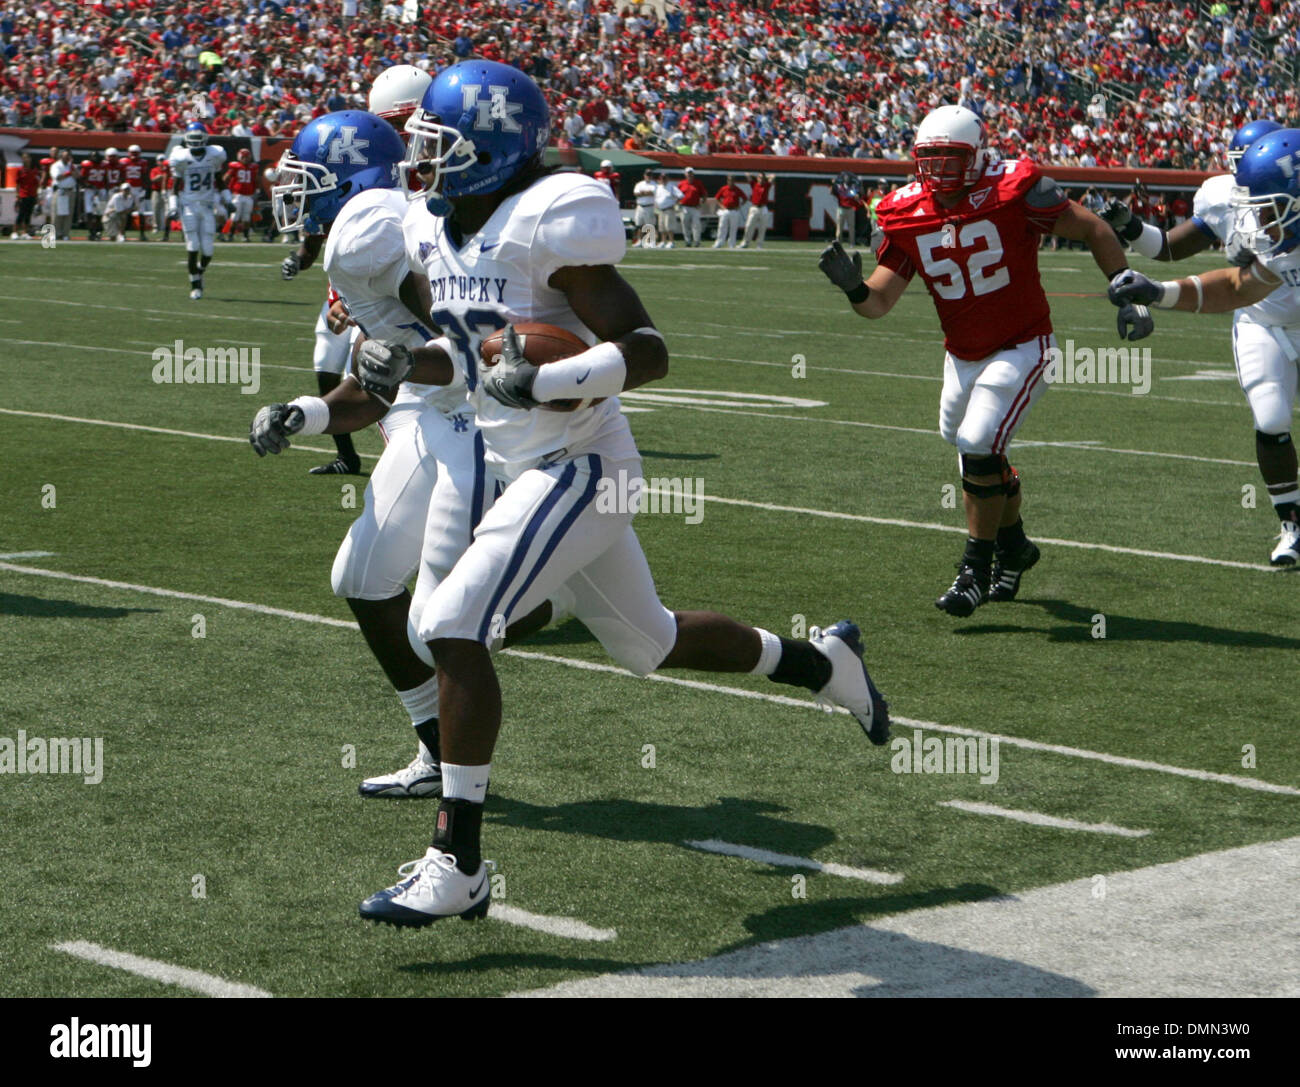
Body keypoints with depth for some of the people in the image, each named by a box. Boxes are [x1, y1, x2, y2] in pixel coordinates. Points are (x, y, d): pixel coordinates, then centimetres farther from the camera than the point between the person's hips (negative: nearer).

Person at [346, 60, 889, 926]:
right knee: (649, 642, 22)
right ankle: (824, 662, 45)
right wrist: (406, 367, 1)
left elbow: (649, 352, -20)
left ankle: (457, 867, -14)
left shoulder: (545, 227, -20)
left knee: (453, 627, -19)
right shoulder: (439, 235, 7)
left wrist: (546, 380, -32)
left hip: (580, 470, -9)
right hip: (527, 469, 9)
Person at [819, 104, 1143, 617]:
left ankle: (977, 568, -4)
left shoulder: (1012, 191, -18)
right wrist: (854, 288, -31)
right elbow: (880, 301, -8)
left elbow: (1093, 229, -9)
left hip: (1022, 347, -5)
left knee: (980, 446, -17)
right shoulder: (907, 215, -6)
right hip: (961, 356, 5)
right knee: (982, 458, 16)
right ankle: (1013, 545, 43)